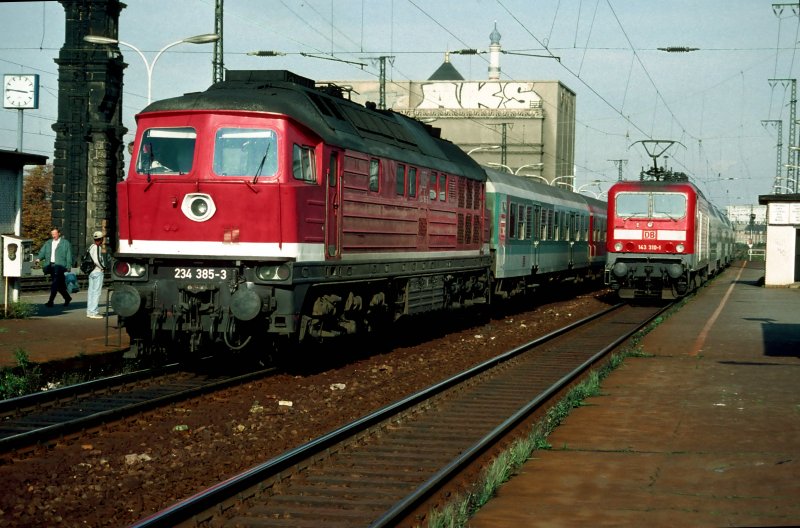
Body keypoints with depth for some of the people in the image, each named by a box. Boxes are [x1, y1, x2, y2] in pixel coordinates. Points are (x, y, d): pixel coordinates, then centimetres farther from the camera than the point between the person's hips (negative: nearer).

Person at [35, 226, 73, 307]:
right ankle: (67, 298, 27)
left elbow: (69, 256, 0)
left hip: (59, 265, -6)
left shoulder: (65, 243, 4)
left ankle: (50, 301, -17)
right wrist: (39, 258, -11)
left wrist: (68, 267, -8)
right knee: (59, 284, 10)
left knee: (55, 284, -14)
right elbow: (42, 252, 9)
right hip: (50, 266, 6)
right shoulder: (48, 243, 18)